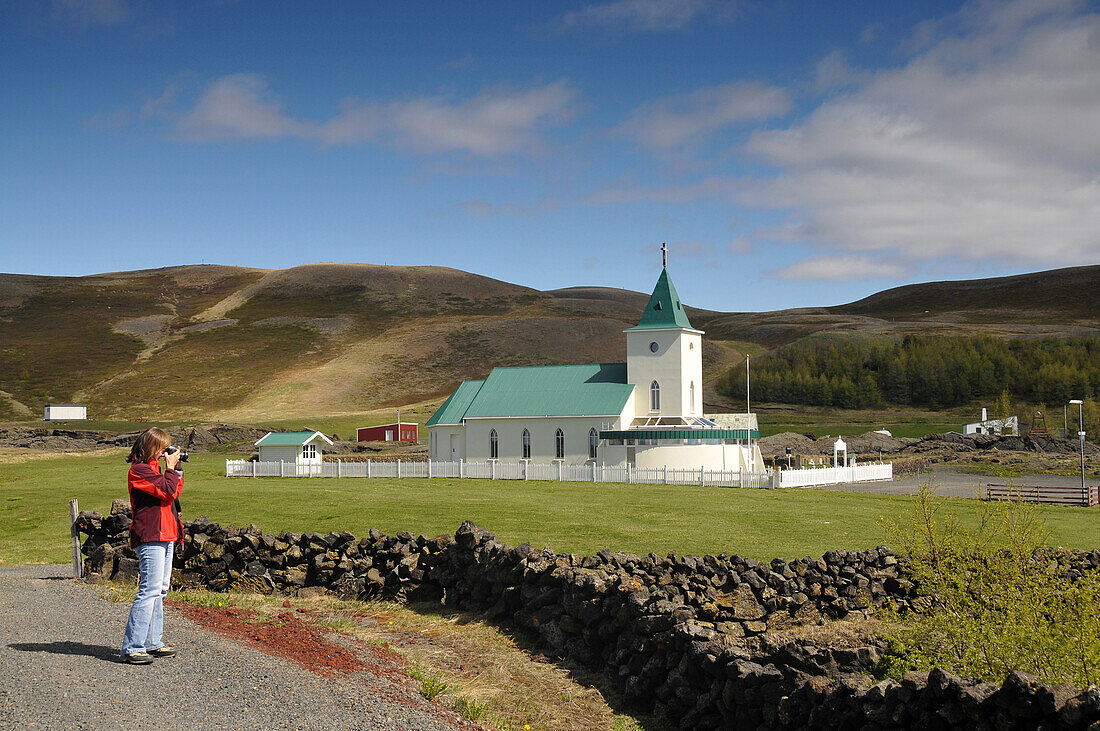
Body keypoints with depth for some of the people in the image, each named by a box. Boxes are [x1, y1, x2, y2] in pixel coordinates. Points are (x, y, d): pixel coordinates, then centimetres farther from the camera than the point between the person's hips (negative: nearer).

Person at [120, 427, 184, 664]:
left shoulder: (153, 468, 21)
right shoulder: (139, 470, -10)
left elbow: (174, 493, 23)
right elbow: (167, 492, -18)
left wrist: (176, 470, 16)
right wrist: (171, 468, -5)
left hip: (164, 537, 10)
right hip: (150, 537, -10)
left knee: (160, 590, 12)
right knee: (150, 589, -13)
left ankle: (152, 643, 18)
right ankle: (132, 647, -11)